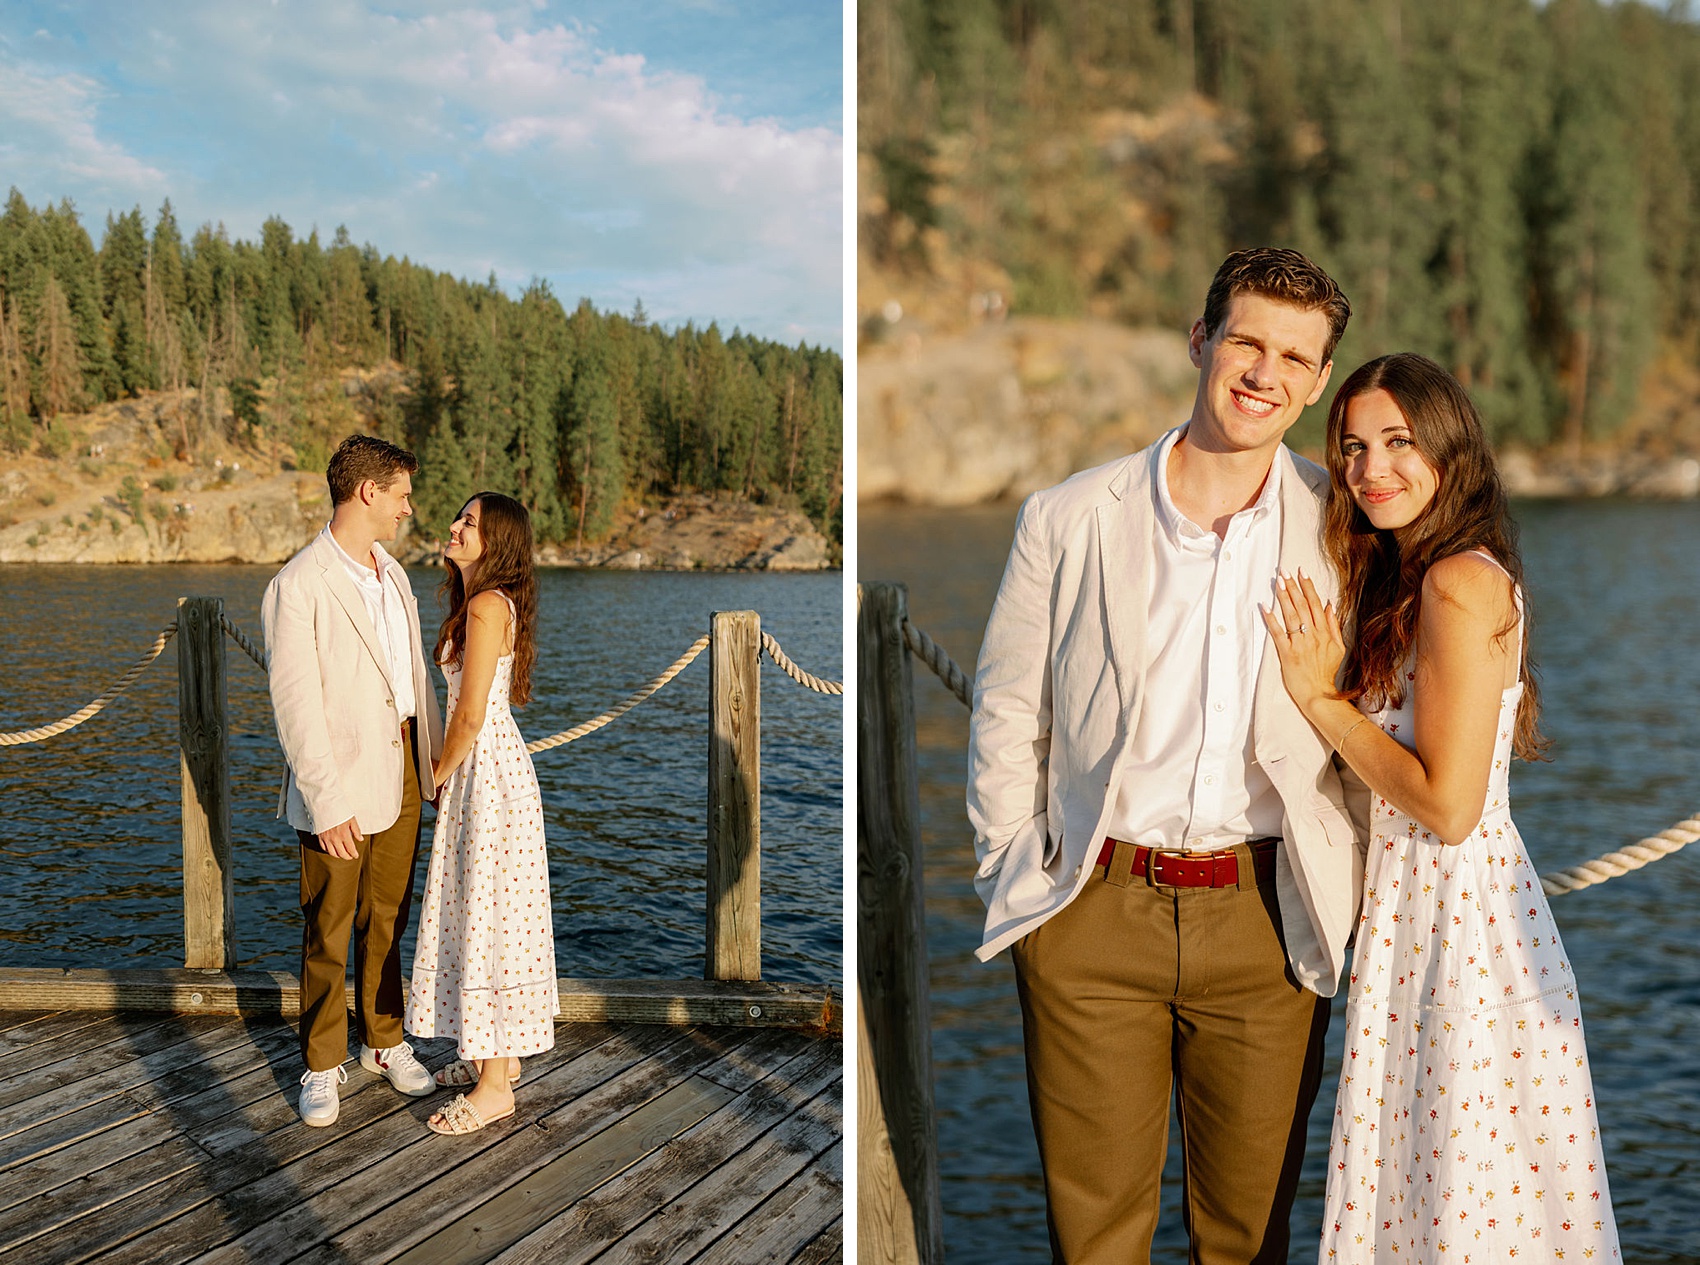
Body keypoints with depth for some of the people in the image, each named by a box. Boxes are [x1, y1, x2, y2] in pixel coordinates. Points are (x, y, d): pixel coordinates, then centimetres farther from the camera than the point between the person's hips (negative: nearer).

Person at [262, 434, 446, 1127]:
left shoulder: (391, 573, 11)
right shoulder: (298, 586, -14)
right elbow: (295, 703, -17)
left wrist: (439, 755, 15)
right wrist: (327, 802, -19)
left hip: (402, 768, 7)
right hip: (341, 784, -7)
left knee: (385, 919, 16)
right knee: (328, 932, 5)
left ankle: (385, 1041, 31)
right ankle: (323, 1067, 18)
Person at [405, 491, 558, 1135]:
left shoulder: (487, 605, -18)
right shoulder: (488, 602, 13)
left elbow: (471, 715, -19)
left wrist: (433, 780, -6)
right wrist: (444, 771, 17)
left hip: (488, 771, -10)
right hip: (484, 767, 10)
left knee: (488, 919, -4)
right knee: (483, 913, 17)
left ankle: (494, 1086, 3)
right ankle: (500, 1053, 28)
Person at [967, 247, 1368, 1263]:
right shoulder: (1069, 520, -1)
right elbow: (1007, 713, 6)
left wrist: (1352, 902, 5)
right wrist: (1016, 876, 4)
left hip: (1267, 919, 1)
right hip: (1095, 911, -1)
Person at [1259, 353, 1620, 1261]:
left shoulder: (1461, 583, -17)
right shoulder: (1404, 579, 12)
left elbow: (1447, 804, -21)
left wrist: (1319, 697, -14)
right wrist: (1333, 684, 3)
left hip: (1461, 916, -10)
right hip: (1412, 904, 10)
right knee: (1412, 1192, 17)